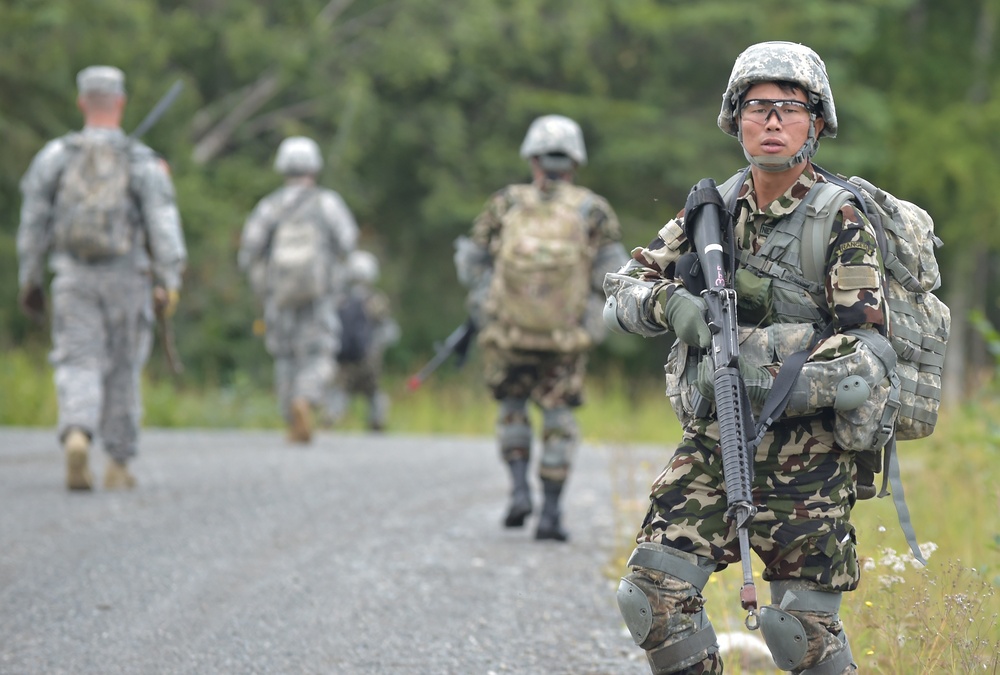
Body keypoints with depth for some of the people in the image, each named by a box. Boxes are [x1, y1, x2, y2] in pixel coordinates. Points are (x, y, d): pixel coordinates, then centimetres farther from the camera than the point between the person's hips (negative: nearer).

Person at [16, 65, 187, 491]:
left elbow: (33, 222, 3)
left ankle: (76, 436, -31)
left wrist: (29, 280, 12)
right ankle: (119, 464, 17)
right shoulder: (143, 161, -3)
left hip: (72, 278, 0)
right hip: (126, 277, 0)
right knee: (122, 371, 12)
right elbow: (163, 223, -10)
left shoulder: (55, 156, 1)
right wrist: (170, 283, -8)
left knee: (78, 365, -3)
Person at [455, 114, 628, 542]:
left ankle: (519, 489, 5)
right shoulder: (592, 210, -1)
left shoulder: (506, 204, 2)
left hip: (507, 334, 1)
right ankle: (550, 514, 6)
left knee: (512, 409, 23)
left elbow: (472, 262, 4)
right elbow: (613, 273, -4)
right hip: (565, 340, -1)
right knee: (558, 420, 12)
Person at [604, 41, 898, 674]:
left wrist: (771, 380, -28)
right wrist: (671, 303, -15)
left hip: (807, 454, -5)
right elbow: (622, 290, 7)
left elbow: (868, 353, -15)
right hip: (711, 443, 5)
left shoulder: (841, 223, -9)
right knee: (654, 593, -6)